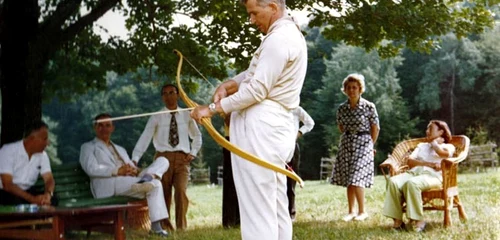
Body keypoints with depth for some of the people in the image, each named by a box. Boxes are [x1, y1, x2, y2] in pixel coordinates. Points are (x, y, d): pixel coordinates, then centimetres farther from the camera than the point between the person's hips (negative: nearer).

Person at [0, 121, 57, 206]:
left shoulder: (42, 155, -2)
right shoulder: (8, 151, -19)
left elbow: (49, 179, -5)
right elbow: (7, 185, -25)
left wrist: (48, 194, -31)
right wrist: (32, 199, -36)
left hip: (27, 191, 5)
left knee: (52, 200, -20)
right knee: (17, 202, -36)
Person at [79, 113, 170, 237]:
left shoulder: (121, 149, 37)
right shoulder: (88, 147, 18)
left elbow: (132, 168, 23)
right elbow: (91, 169, -3)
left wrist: (134, 170, -5)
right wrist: (117, 171, -17)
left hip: (131, 181, 8)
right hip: (110, 186, -7)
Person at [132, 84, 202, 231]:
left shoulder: (187, 115, 9)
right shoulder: (157, 117, 3)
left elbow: (197, 136, 22)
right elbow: (145, 138, -7)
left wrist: (193, 153, 7)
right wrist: (135, 159, -18)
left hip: (182, 159, 0)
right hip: (163, 158, 0)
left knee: (181, 191, -16)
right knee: (163, 194, 3)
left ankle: (181, 227, -9)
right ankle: (165, 227, 14)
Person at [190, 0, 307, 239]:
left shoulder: (279, 39, -16)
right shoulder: (290, 34, 19)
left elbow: (256, 90, -19)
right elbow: (255, 73, 20)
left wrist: (213, 108, -12)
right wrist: (227, 85, 2)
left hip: (260, 129, -11)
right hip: (273, 127, 11)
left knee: (257, 210, -9)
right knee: (276, 208, 13)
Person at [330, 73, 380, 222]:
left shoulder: (369, 107, -7)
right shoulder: (342, 108, 4)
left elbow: (375, 128, 0)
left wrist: (369, 145, 6)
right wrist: (349, 139, 13)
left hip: (363, 144, -5)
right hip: (346, 145, 5)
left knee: (356, 179, -12)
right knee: (348, 180, 4)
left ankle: (362, 211, 1)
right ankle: (351, 211, 11)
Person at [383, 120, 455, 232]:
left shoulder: (448, 146, 20)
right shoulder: (421, 145, 34)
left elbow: (445, 153, -9)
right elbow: (410, 161, 14)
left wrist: (434, 142, 10)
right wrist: (428, 163, -2)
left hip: (432, 175, -5)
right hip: (414, 172, 5)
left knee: (412, 183, -39)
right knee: (393, 181, -29)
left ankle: (419, 220, -30)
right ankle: (397, 220, -31)